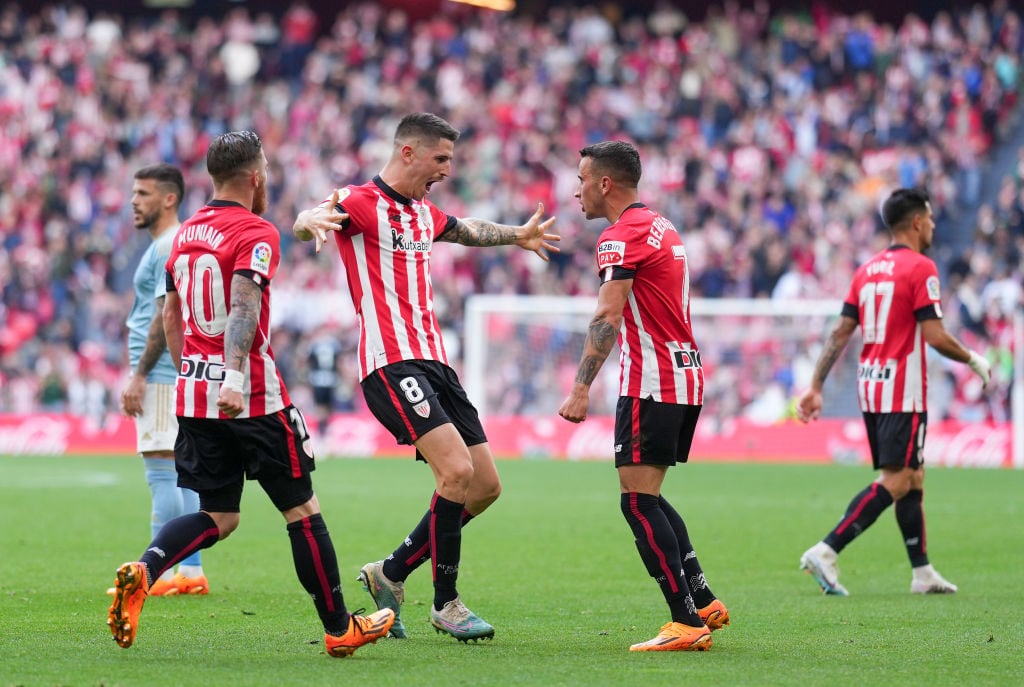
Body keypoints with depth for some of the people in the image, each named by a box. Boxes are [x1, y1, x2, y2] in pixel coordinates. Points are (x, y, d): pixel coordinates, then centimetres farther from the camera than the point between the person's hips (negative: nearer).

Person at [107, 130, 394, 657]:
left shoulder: (186, 233, 13)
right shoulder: (256, 234, -11)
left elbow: (170, 316, 22)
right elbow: (242, 306, -25)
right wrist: (235, 379, -35)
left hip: (194, 393, 7)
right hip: (251, 397, -7)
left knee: (218, 517, 11)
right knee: (301, 509, 5)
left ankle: (142, 571, -15)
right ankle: (339, 629, 12)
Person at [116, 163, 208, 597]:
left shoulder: (168, 248, -13)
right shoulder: (174, 245, 19)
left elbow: (165, 317, -19)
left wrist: (139, 375, -18)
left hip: (161, 377, -10)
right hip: (179, 376, 10)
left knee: (162, 474, -10)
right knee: (180, 474, 10)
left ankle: (160, 573, -11)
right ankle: (191, 571, 11)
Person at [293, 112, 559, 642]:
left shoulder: (423, 213, 20)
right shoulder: (361, 202, -6)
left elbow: (466, 230, 43)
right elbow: (304, 221, -26)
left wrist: (517, 235, 55)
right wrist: (313, 219, -49)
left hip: (433, 361, 9)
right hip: (392, 363, -9)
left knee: (485, 485, 6)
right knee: (457, 470, -22)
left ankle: (390, 574, 18)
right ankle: (445, 602, -9)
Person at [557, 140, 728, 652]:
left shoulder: (621, 236, -12)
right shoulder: (661, 226, 18)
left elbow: (607, 317, -24)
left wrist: (582, 388, -29)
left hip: (651, 384, -10)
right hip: (686, 378, 10)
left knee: (638, 502, -8)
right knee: (648, 499, 17)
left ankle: (686, 623, -12)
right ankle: (703, 602, 15)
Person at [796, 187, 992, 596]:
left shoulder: (867, 270, 13)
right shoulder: (920, 268, -10)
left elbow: (840, 332, 10)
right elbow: (935, 336, -15)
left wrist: (816, 386, 10)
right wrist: (973, 360, 1)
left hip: (870, 386, 9)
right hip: (902, 391, -9)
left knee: (913, 477, 15)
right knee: (896, 481, -10)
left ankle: (922, 572, 17)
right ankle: (826, 551, -20)